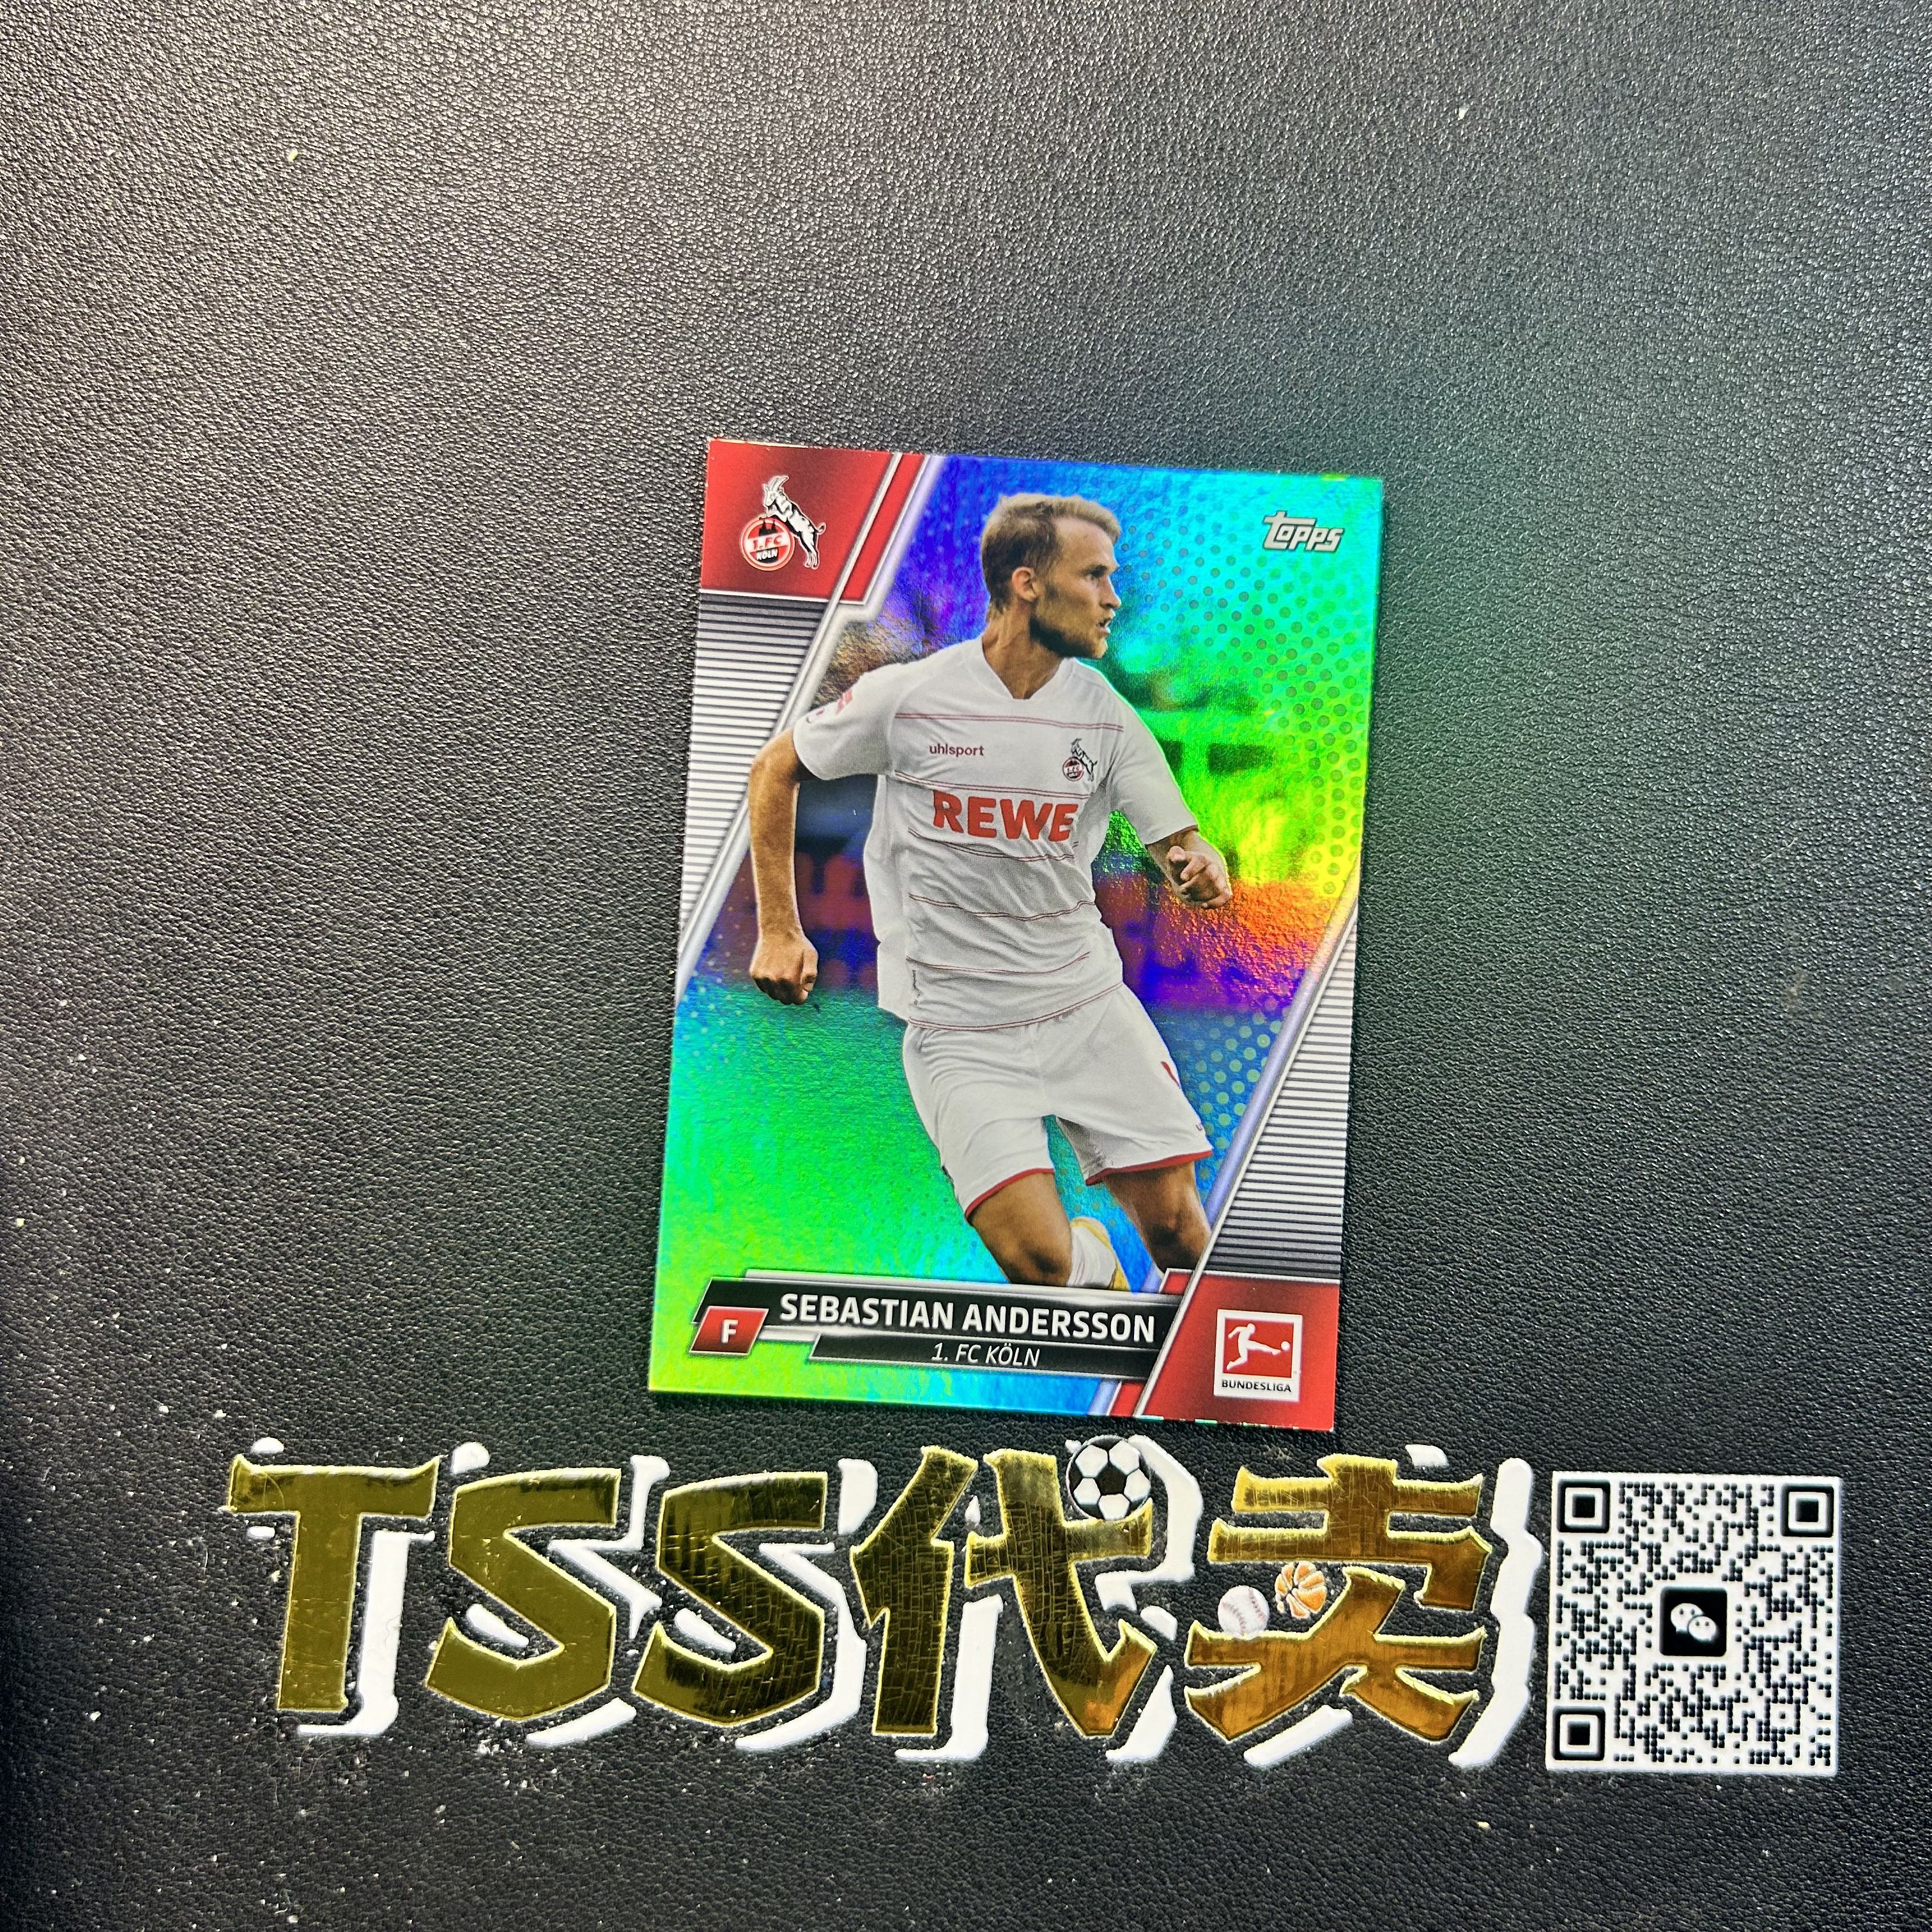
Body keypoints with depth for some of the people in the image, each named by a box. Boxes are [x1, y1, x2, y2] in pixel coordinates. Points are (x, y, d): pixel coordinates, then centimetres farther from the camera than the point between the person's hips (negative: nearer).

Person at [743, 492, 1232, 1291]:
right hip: (959, 1028, -3)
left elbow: (1181, 846, 1)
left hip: (1088, 1002, 3)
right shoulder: (906, 696, -8)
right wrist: (779, 931, 2)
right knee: (1037, 1260, -14)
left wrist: (1201, 870, -24)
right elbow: (775, 768, 5)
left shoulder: (1105, 715, 0)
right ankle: (1094, 1261, 23)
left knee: (1176, 1224, -4)